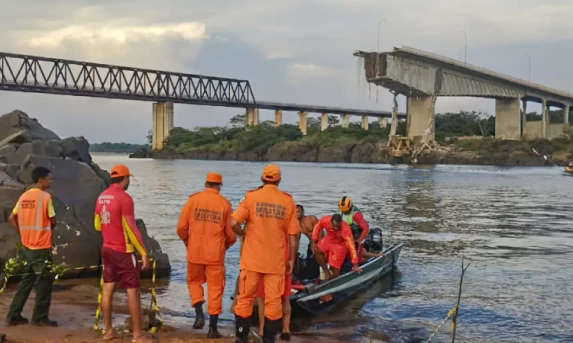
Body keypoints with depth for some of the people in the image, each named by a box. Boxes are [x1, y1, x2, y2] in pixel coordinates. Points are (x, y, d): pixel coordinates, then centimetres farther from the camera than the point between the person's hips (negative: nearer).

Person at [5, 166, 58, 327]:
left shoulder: (24, 196, 9)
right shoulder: (45, 196, -13)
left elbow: (12, 218, 12)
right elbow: (53, 221, -9)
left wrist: (23, 233, 14)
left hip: (26, 246, 7)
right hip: (41, 247, -7)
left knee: (26, 280, 16)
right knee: (44, 281, 4)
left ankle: (13, 316, 17)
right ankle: (40, 317, 8)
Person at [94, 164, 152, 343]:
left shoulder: (101, 197, 6)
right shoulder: (124, 198, -18)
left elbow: (97, 225, 15)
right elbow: (131, 228, -19)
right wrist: (143, 252, -14)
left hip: (107, 249, 8)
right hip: (123, 251, -8)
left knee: (108, 289, 12)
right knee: (133, 291, -2)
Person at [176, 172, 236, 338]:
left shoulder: (193, 199, -2)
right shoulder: (224, 203, -2)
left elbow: (181, 227, -2)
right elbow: (231, 234, 0)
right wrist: (225, 245, 21)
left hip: (195, 252, 1)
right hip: (215, 254, 0)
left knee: (194, 282, 21)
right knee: (215, 287, 8)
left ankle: (199, 313, 3)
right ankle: (213, 328, 8)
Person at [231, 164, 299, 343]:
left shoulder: (252, 197, -5)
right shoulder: (288, 201, -1)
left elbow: (234, 223, -14)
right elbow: (292, 235, -1)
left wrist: (242, 233, 6)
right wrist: (291, 260, 9)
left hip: (252, 259, 0)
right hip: (276, 261, 1)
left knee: (245, 299, 10)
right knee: (273, 301, 8)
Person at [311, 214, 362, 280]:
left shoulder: (346, 230, -38)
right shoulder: (325, 220, -29)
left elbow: (351, 246, -35)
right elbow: (317, 227, -5)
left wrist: (355, 265, -35)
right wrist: (314, 242, -10)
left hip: (340, 244, -4)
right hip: (329, 239, 4)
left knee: (335, 268, -7)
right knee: (317, 250, -21)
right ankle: (327, 272, -5)